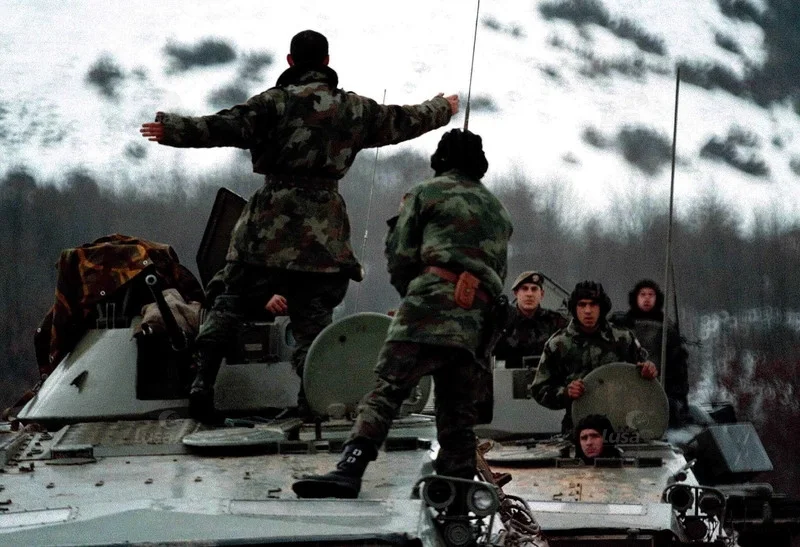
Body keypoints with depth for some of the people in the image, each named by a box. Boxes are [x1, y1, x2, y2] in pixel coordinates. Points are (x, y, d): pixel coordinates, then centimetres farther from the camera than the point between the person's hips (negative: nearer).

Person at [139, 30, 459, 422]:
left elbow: (227, 127, -11)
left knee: (231, 303, 5)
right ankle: (311, 398, -6)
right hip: (323, 229, 2)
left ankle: (203, 381, -6)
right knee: (312, 315, 6)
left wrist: (172, 129, -6)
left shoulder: (275, 102, -3)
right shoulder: (354, 109, 9)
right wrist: (443, 109, 40)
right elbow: (402, 122, 22)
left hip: (271, 224, -2)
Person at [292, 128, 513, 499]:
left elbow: (400, 259, 8)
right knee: (457, 417, 7)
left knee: (386, 390, -17)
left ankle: (349, 471, -35)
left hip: (433, 303, -5)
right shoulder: (498, 211, 30)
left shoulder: (427, 193, 13)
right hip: (479, 322, 5)